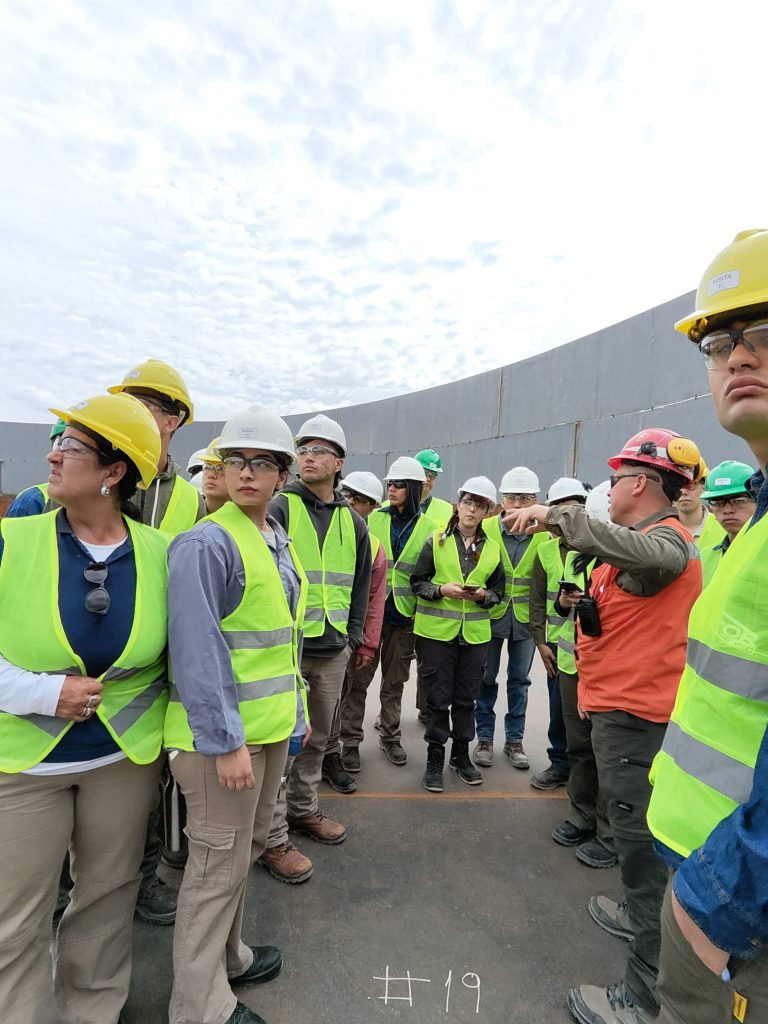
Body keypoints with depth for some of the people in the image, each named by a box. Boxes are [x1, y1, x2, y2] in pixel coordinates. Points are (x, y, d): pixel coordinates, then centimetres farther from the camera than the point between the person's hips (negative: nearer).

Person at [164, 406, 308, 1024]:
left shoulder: (280, 543, 9)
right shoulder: (207, 543, -19)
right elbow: (197, 651, -23)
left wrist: (297, 706, 18)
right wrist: (225, 742, -22)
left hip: (271, 724, 9)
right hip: (222, 732, -9)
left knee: (248, 844, 24)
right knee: (220, 862, 7)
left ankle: (227, 956, 46)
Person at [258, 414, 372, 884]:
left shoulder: (353, 521, 10)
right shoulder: (281, 507, -6)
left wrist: (353, 634, 11)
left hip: (333, 650, 5)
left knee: (318, 736, 18)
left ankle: (303, 809, 38)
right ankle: (274, 839, 17)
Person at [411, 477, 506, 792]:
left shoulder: (492, 549, 6)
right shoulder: (436, 541, -1)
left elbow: (499, 591, 11)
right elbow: (417, 582, -1)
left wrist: (482, 595, -10)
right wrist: (443, 590, -18)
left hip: (475, 633, 3)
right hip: (437, 631, -2)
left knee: (466, 697, 13)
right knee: (438, 697, 5)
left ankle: (461, 755, 31)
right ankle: (435, 758, 21)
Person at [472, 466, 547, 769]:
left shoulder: (544, 535, -3)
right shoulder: (486, 528, -6)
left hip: (526, 619, 1)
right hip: (491, 616, -1)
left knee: (519, 679, 13)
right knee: (486, 678, 9)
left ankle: (514, 739, 29)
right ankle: (484, 738, 26)